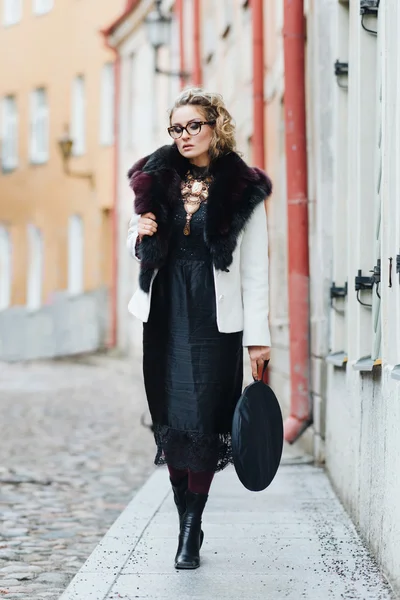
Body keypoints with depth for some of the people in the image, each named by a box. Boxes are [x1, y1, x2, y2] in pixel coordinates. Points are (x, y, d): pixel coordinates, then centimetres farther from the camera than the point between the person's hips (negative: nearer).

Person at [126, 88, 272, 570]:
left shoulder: (243, 190, -1)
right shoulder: (158, 181, 9)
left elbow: (255, 270, -2)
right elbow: (141, 249, 20)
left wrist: (258, 336, -6)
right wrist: (140, 236, -5)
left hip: (217, 318, -3)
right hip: (166, 316, 3)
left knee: (203, 421, -6)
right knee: (171, 419, 3)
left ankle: (192, 530, 2)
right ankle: (185, 519, 16)